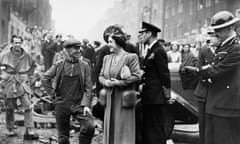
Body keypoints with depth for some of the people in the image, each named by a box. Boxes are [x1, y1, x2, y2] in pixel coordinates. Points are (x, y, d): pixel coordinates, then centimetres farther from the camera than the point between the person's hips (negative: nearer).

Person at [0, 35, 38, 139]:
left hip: (23, 85, 1)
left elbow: (33, 66, 20)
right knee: (10, 110, 9)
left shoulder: (26, 56, 0)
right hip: (9, 86, -1)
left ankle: (29, 131, -5)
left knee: (28, 107, -8)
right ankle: (10, 130, 26)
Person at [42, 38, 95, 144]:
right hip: (62, 104, 1)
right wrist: (52, 92, 4)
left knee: (89, 126, -22)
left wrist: (86, 104, -10)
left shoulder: (84, 66, 0)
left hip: (79, 103, 0)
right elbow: (45, 78, 11)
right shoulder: (59, 65, 0)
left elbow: (88, 87, -2)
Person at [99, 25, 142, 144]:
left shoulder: (131, 57, -6)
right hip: (110, 99, 6)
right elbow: (101, 76, 15)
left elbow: (137, 76, -12)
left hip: (124, 99, -6)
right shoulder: (107, 58, 13)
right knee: (110, 127, 9)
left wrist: (119, 82, -17)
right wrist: (105, 82, -8)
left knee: (123, 129, -2)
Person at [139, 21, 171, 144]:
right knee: (147, 128, 15)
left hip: (155, 97, -10)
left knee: (156, 130, -3)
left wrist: (166, 95, -15)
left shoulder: (158, 51, -14)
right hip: (148, 97, 10)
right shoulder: (151, 51, 15)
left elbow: (164, 74, -16)